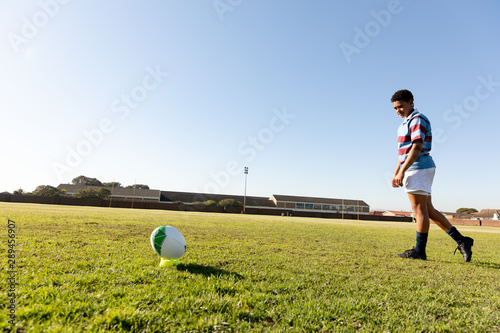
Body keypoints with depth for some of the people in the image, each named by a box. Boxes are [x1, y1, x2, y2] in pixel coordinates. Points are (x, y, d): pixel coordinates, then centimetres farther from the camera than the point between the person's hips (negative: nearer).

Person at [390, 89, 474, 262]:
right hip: (412, 171, 10)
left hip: (419, 169, -10)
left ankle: (419, 251, 4)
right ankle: (461, 241, 17)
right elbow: (404, 152, 23)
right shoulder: (405, 123, 21)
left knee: (420, 210, -4)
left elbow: (417, 147, -21)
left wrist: (402, 171, -25)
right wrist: (396, 173, 19)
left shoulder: (418, 120, -9)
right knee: (429, 211, 12)